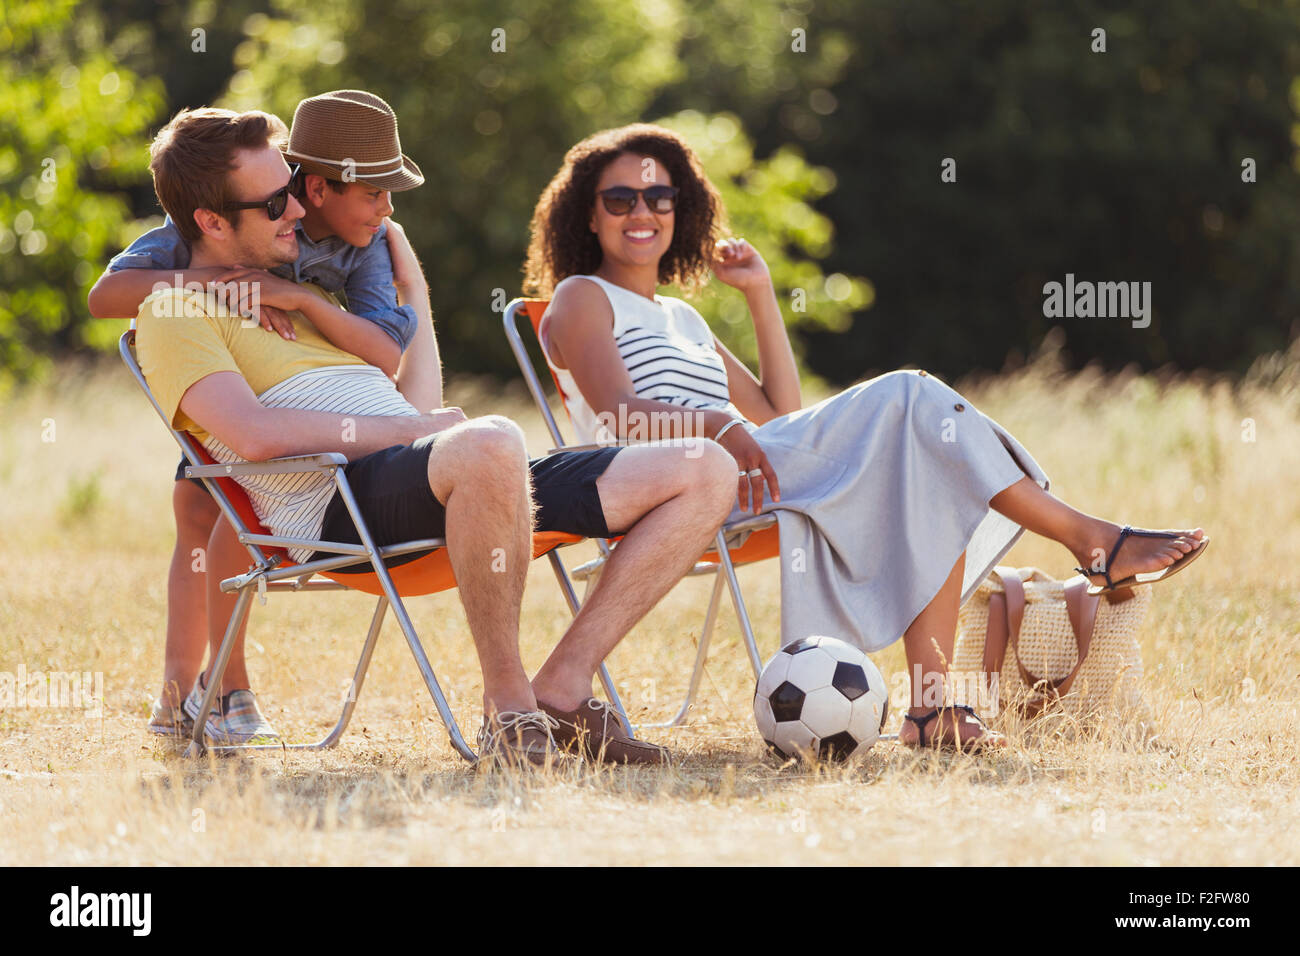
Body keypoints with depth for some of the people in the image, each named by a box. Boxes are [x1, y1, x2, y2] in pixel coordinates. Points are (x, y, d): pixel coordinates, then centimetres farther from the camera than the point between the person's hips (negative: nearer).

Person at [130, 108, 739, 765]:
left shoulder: (301, 297, 32)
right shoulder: (176, 312, 4)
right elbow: (254, 435, -15)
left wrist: (411, 284, 35)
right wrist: (402, 428, -9)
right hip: (345, 503, -9)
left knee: (705, 472, -2)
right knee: (488, 443, -44)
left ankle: (559, 692, -9)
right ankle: (507, 710, -30)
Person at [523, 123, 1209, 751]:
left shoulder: (680, 318, 33)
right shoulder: (581, 299, 9)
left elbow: (782, 414, 26)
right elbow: (622, 411, -10)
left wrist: (760, 294, 24)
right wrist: (723, 428, -28)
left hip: (738, 469, 8)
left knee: (936, 476, -17)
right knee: (909, 401, -19)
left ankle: (931, 709, -28)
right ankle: (1087, 537, -15)